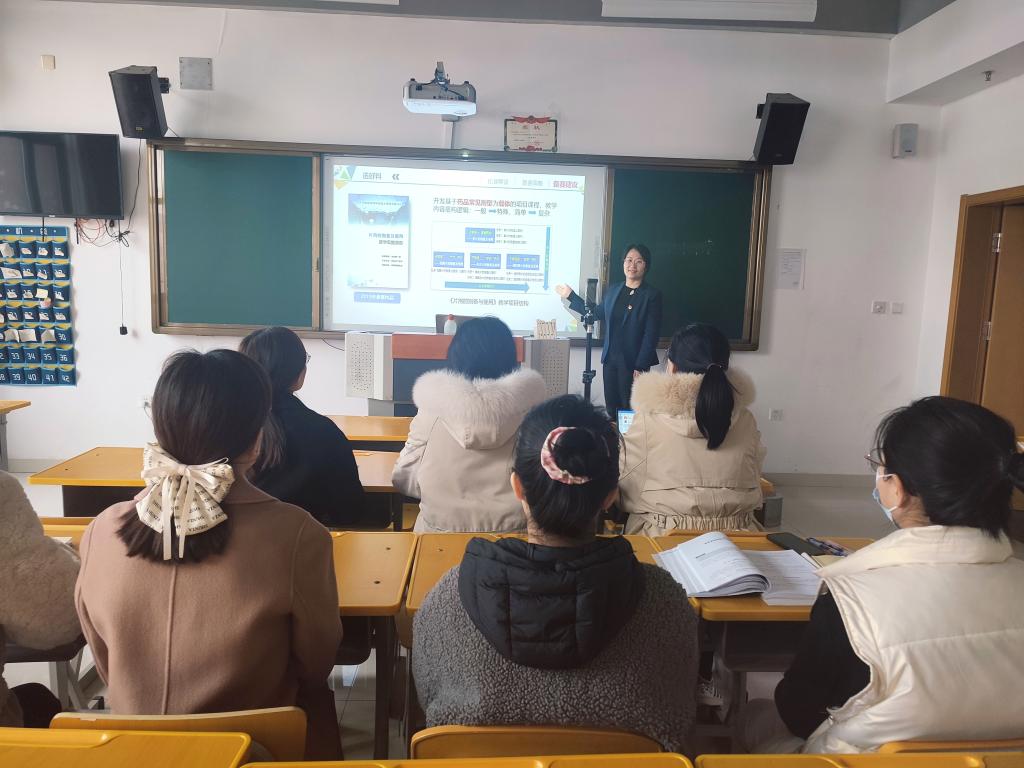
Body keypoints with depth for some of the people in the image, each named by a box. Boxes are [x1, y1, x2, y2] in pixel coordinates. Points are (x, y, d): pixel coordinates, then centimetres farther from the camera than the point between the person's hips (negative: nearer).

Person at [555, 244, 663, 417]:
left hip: (633, 362, -5)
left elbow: (651, 334, -10)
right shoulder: (613, 290, 10)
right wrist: (571, 295, 26)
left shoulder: (652, 295, -7)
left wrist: (641, 367, -15)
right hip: (610, 359, 5)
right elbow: (597, 313, 24)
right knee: (611, 409, 8)